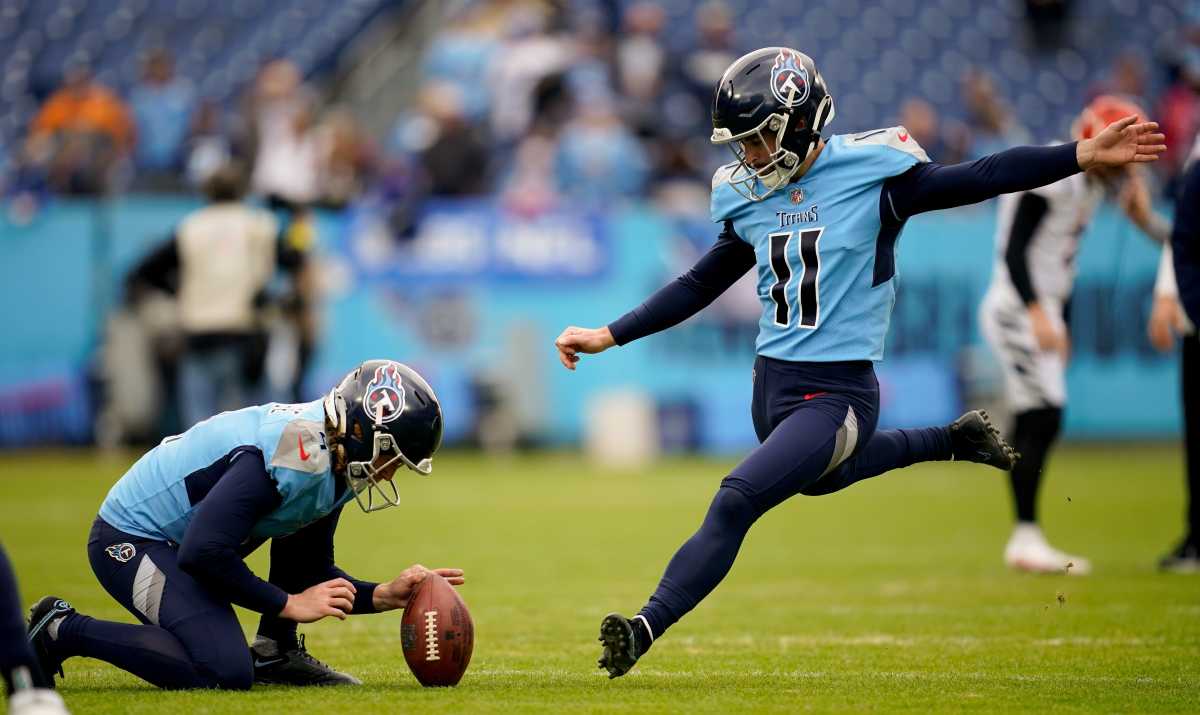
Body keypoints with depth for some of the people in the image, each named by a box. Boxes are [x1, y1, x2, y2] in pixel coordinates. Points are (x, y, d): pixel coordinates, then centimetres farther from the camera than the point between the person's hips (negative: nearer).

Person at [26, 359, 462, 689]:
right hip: (129, 541, -10)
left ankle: (274, 651, 9)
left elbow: (312, 573, 11)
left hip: (179, 537, 10)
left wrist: (384, 595, -5)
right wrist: (290, 604, -21)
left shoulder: (333, 466, 2)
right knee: (227, 673, -22)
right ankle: (64, 631, -10)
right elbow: (203, 554, -32)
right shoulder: (295, 456, -28)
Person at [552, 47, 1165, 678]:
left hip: (837, 392, -7)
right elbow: (699, 287, 15)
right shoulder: (750, 199, 5)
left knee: (736, 502, -21)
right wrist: (607, 337, 12)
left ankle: (646, 628, -19)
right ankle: (951, 441, 50)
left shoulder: (870, 174, -12)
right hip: (772, 382, 7)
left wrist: (1085, 155, -23)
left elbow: (977, 180, -14)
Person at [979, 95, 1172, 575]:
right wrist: (1039, 315, -27)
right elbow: (1012, 252, -21)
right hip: (1017, 309, -10)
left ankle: (1025, 543, 12)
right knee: (1041, 419, -13)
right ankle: (1026, 537, -10)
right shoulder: (1050, 176, -16)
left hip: (1042, 310, 10)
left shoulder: (1090, 183, 12)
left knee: (1033, 426, 9)